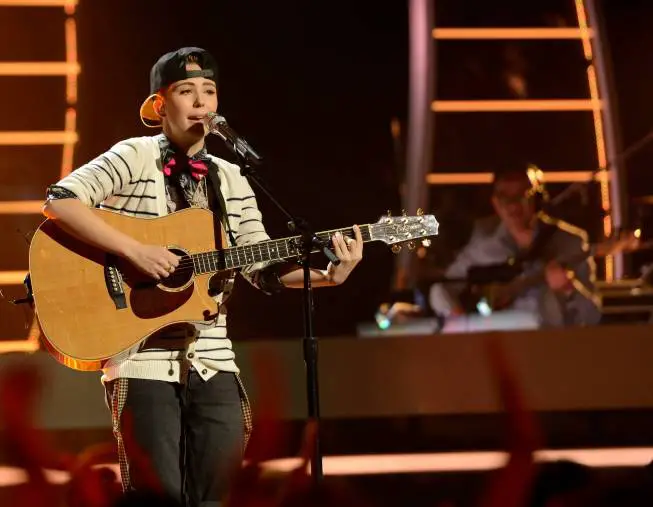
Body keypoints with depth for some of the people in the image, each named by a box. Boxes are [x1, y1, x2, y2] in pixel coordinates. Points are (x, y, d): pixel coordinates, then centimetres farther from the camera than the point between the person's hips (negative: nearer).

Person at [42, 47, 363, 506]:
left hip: (212, 362, 5)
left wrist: (329, 275, -8)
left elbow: (263, 268, 9)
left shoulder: (231, 180, 12)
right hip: (145, 360, -5)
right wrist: (135, 250, -23)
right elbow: (61, 200, -16)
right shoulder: (137, 157, -3)